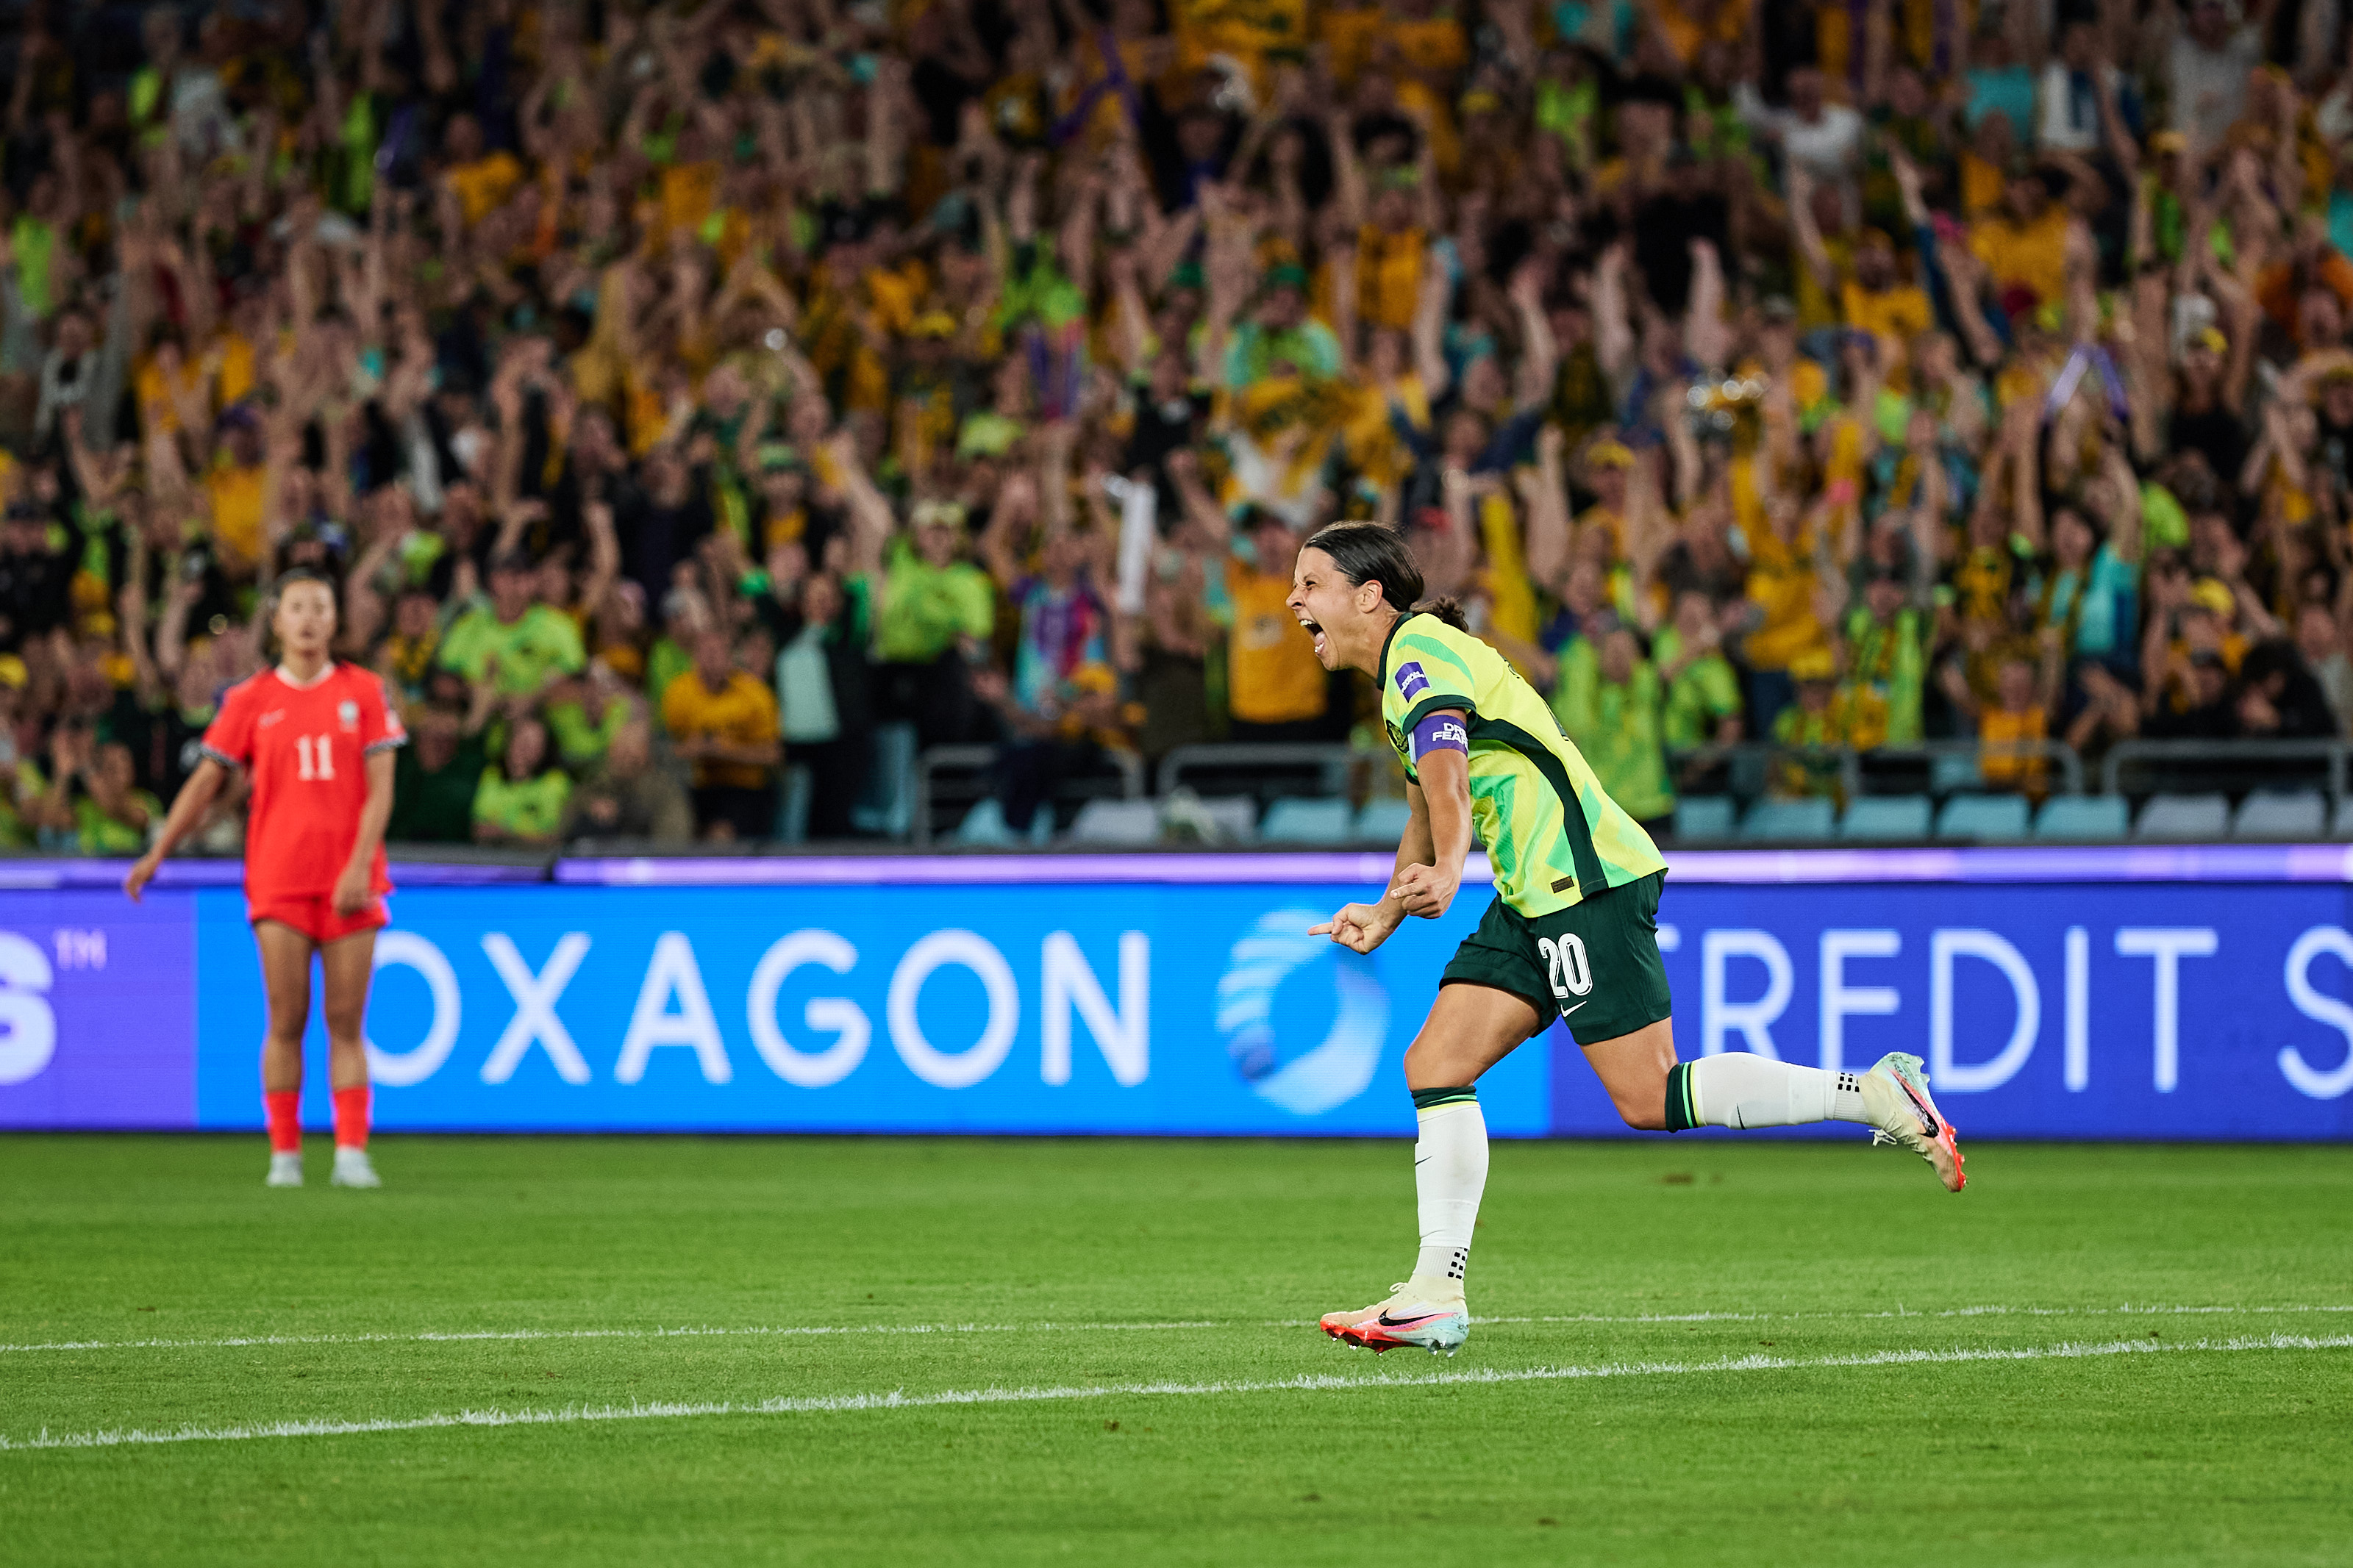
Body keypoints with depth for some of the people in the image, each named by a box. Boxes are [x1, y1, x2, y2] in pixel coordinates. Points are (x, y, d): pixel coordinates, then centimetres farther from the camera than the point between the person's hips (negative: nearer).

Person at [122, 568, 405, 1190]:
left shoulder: (363, 692, 5)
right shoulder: (250, 701, 6)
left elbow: (379, 788, 1)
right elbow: (205, 782, 9)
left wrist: (360, 866, -11)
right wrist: (157, 853, 2)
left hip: (349, 879, 0)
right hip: (279, 878, 0)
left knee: (346, 1022, -1)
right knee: (286, 1021, -3)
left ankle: (351, 1154, -1)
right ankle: (284, 1156, 2)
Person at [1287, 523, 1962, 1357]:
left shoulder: (1420, 650, -11)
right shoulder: (1407, 669, 21)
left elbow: (1445, 767, -29)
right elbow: (1430, 809, 35)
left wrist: (1446, 872, -41)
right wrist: (1386, 914, 33)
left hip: (1587, 878, -10)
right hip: (1536, 895, 10)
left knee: (1650, 1099, -13)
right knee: (1434, 1067, 2)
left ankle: (1875, 1093, -7)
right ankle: (1435, 1296, 0)